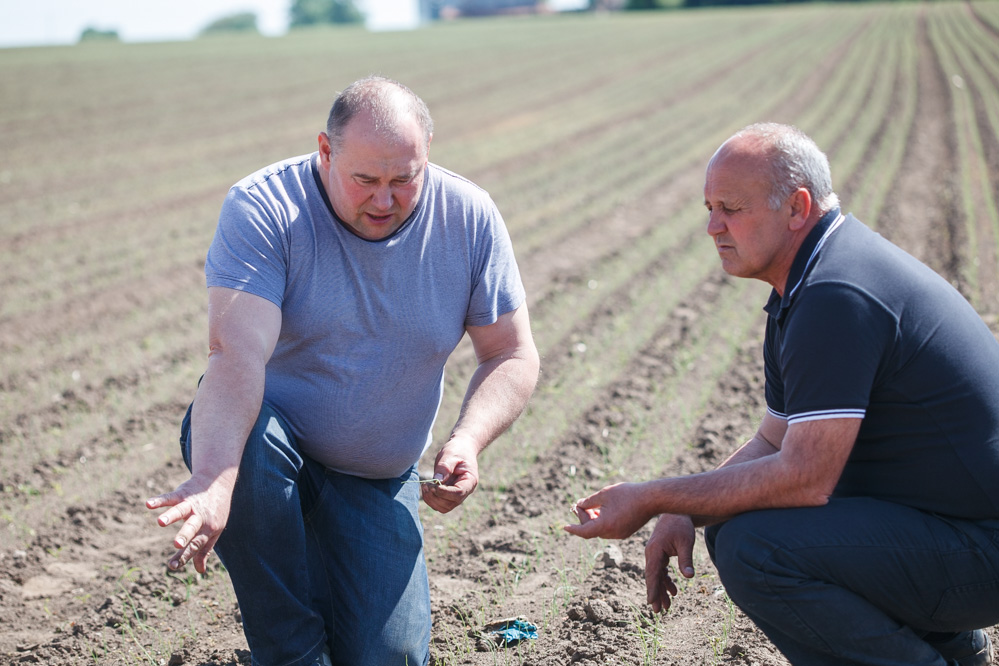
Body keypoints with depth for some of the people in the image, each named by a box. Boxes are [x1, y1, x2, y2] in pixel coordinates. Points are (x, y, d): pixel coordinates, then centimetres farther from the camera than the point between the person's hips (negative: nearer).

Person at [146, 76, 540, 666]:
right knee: (230, 428, -38)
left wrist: (467, 441, -24)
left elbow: (513, 357, -4)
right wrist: (213, 481, -49)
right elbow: (237, 355, -32)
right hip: (272, 442, -2)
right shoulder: (262, 209, -20)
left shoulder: (470, 219, -9)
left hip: (378, 484, 2)